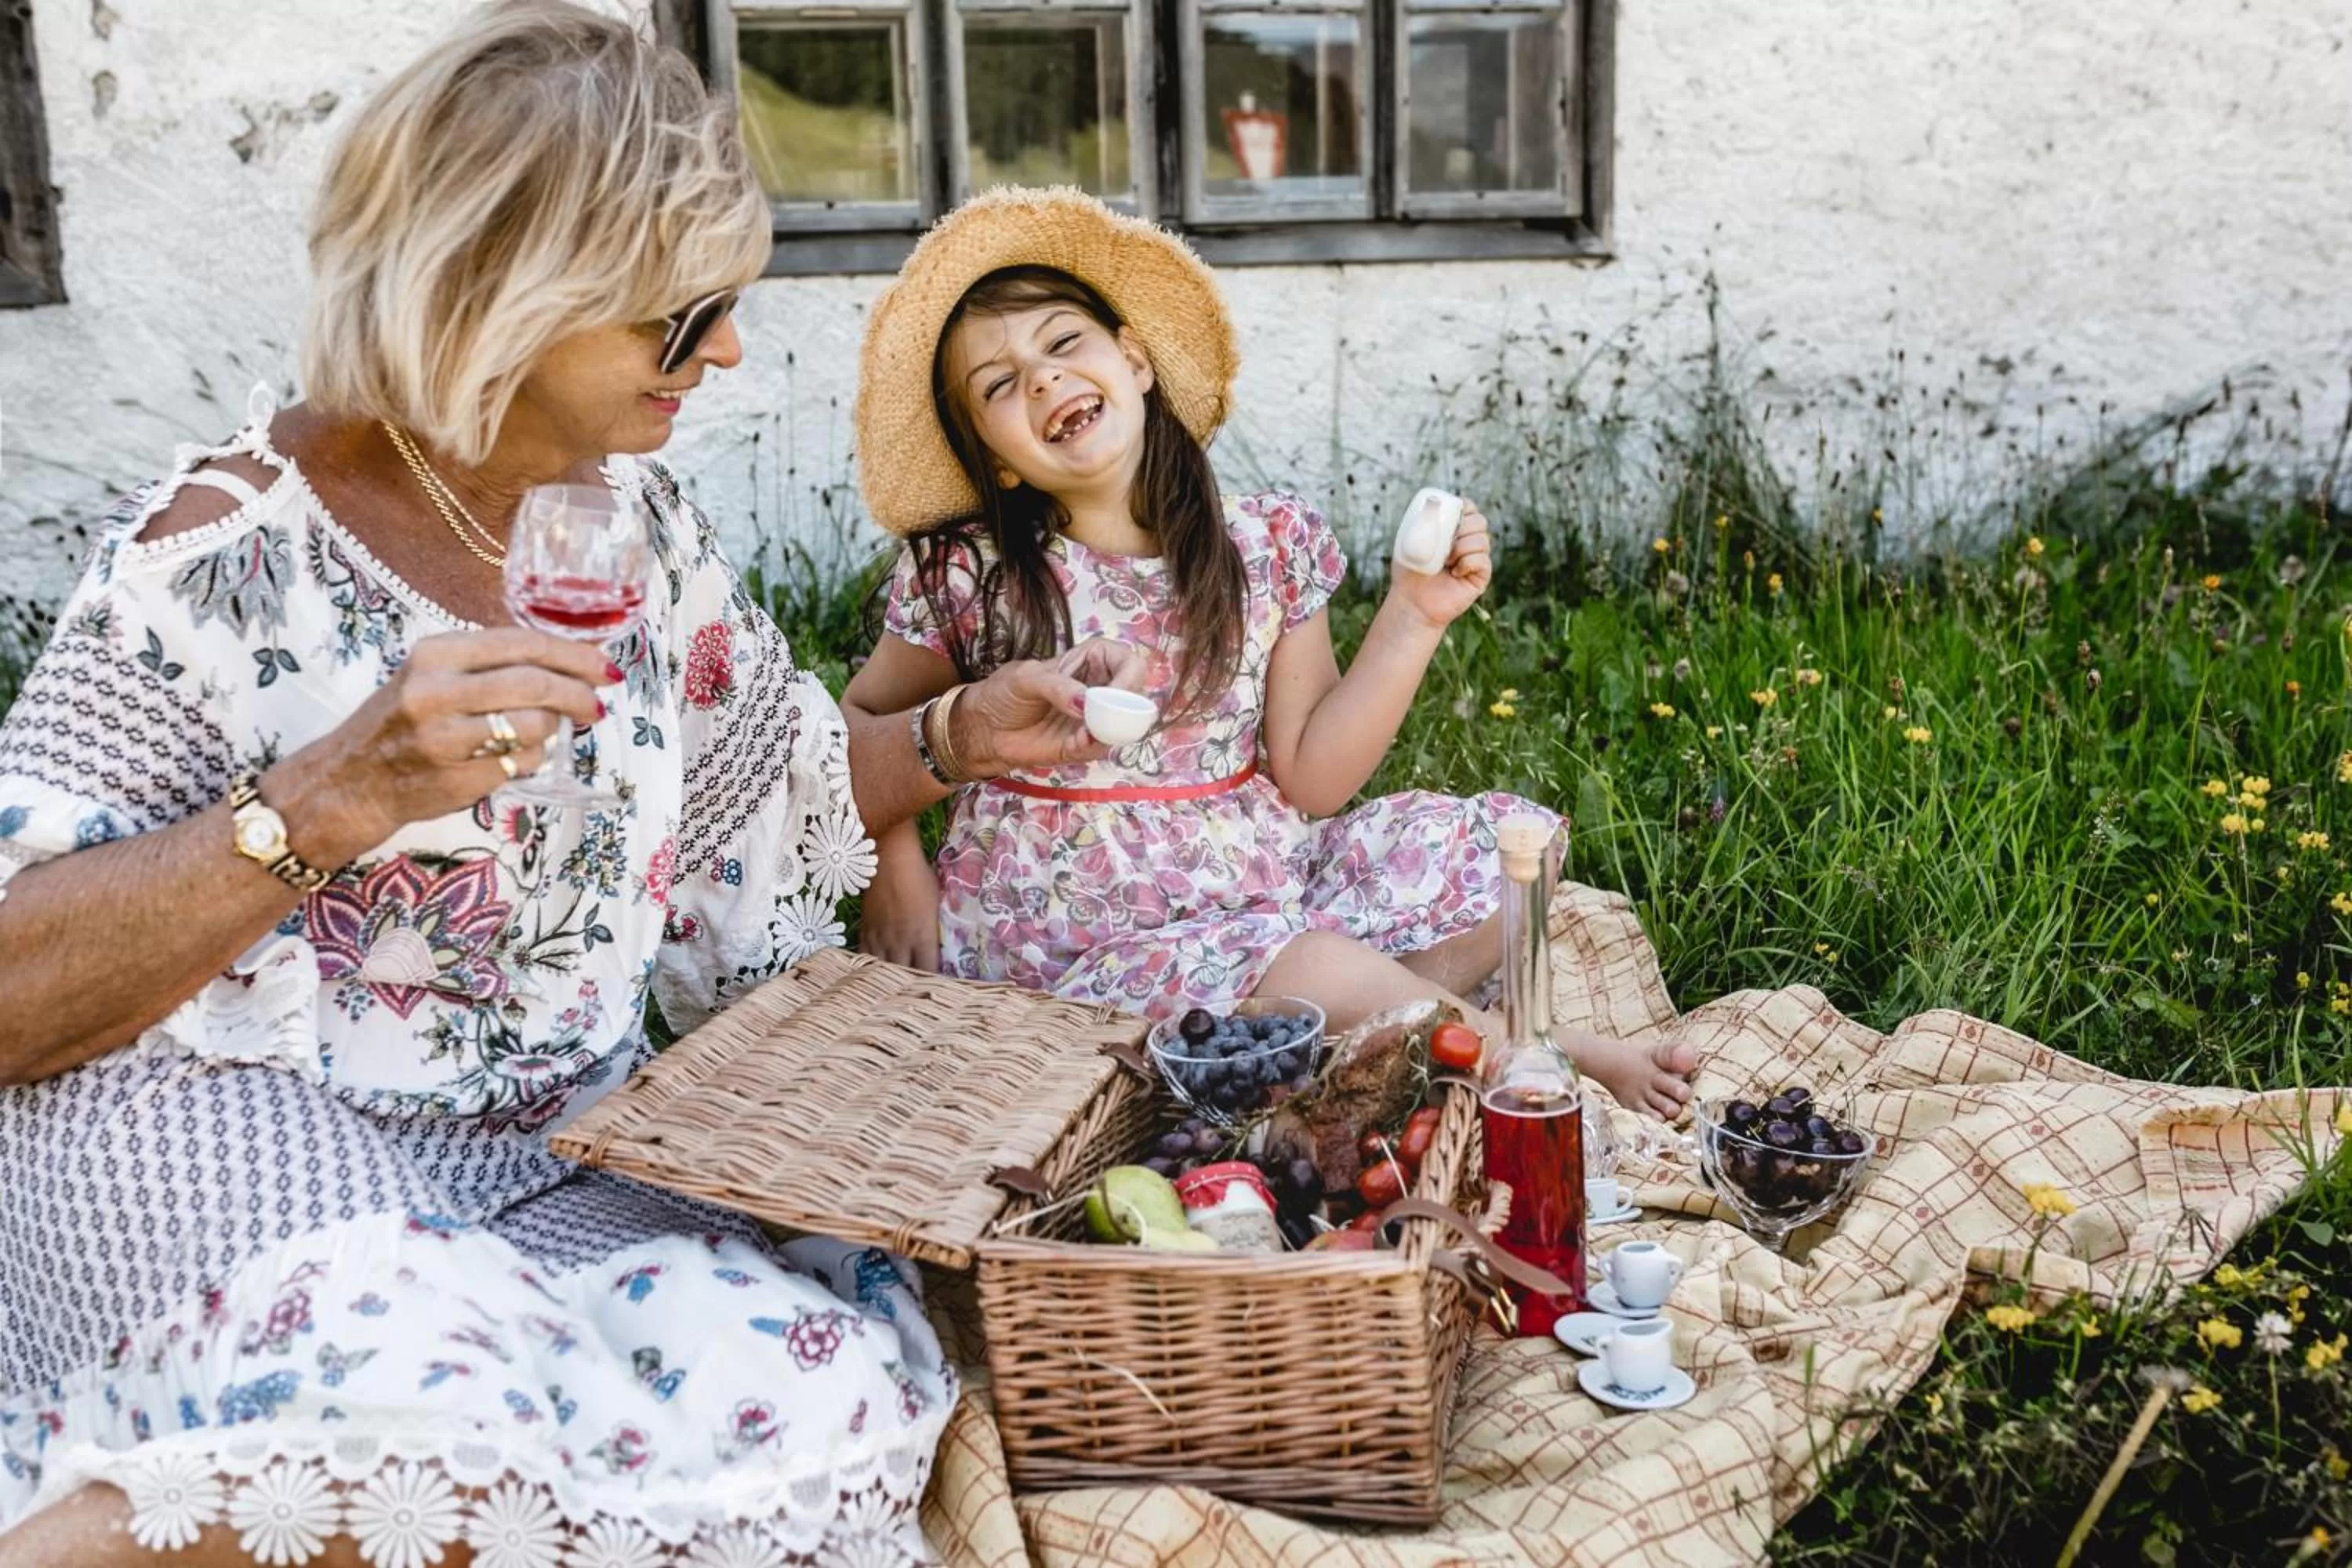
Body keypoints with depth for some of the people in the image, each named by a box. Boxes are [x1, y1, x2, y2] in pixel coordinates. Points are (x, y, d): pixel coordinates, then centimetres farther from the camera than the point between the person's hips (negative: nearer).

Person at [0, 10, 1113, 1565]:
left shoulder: (640, 521, 7)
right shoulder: (227, 552, -11)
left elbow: (774, 781, 25)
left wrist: (952, 738, 10)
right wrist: (326, 804, -25)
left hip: (563, 1147, 7)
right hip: (224, 1133, -6)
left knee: (820, 1417, -23)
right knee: (438, 1433, -38)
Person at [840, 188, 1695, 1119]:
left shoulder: (1270, 546, -1)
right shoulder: (967, 578, -8)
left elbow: (1310, 780, -1)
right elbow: (851, 736, 7)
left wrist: (1414, 618, -8)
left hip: (1264, 881, 4)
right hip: (1081, 932, -4)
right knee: (1325, 971, -28)